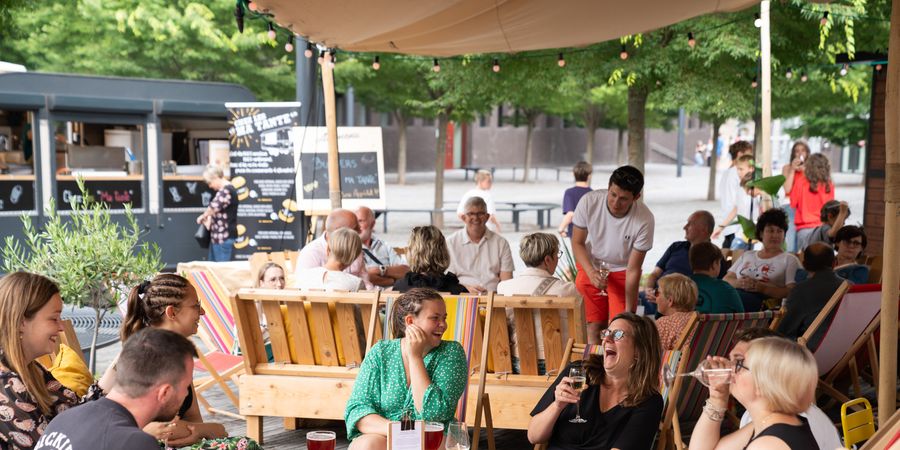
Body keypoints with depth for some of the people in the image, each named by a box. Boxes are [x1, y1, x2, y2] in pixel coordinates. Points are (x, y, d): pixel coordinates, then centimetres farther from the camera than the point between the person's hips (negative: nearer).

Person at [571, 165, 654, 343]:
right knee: (594, 327, -4)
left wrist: (630, 312, -18)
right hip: (591, 267, 1)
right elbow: (577, 243, -9)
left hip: (622, 270, -1)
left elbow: (633, 270, -19)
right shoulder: (589, 202, -24)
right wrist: (591, 272, -26)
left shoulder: (644, 220, -27)